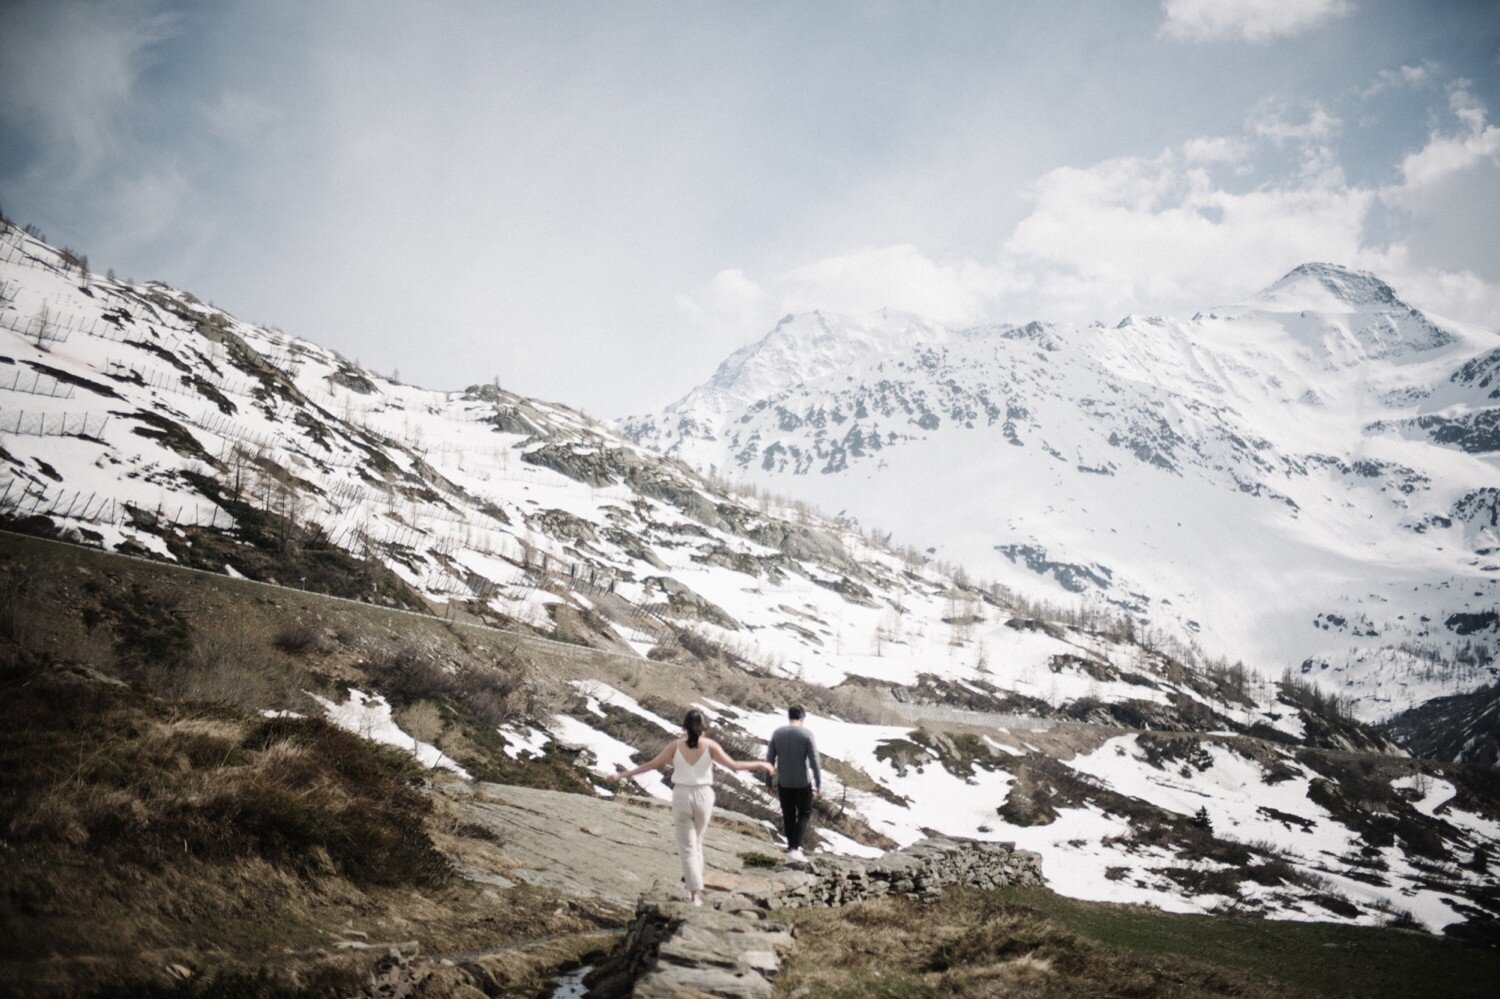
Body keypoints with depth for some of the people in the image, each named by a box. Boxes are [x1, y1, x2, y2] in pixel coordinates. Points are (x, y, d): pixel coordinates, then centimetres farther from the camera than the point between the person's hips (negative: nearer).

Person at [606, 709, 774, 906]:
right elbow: (733, 765, -8)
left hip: (681, 796, -1)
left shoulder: (676, 746, -5)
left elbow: (651, 764, -4)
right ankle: (695, 886, 28)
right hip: (703, 796, 1)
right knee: (696, 841, 22)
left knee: (687, 846, 5)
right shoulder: (709, 745, -7)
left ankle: (695, 893, -3)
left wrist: (621, 774, 3)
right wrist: (759, 764, 5)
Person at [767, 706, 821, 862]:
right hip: (802, 783, -3)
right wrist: (819, 784, -6)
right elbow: (814, 761, -13)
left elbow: (769, 760, -1)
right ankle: (794, 848, 0)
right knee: (804, 814, 13)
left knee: (788, 815, 18)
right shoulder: (806, 734, -13)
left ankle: (792, 847, 27)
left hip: (783, 783, 3)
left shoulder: (777, 733, -4)